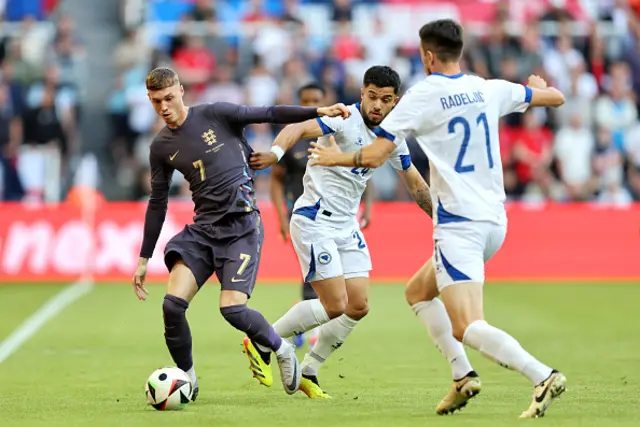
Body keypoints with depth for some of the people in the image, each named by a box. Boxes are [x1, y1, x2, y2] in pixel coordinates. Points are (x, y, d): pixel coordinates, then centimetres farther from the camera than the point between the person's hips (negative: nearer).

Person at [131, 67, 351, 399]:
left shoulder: (215, 115, -4)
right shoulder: (161, 147, 9)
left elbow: (270, 115, -3)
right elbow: (157, 203, 17)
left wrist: (319, 111, -15)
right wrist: (144, 259, 18)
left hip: (241, 226, -4)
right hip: (202, 229, 4)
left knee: (232, 308, -17)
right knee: (173, 304, -14)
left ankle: (282, 350, 12)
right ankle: (187, 379, 6)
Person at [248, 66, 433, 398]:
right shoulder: (345, 119, -16)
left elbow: (415, 184, 19)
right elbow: (299, 129, -33)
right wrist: (275, 153, -52)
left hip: (347, 226, 8)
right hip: (314, 219, -8)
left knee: (358, 307, 3)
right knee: (335, 306, -12)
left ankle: (307, 371, 19)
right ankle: (261, 343, 6)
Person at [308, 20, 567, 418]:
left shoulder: (422, 96, -8)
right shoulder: (490, 90, 6)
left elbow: (376, 155, -9)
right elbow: (555, 97, 18)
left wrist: (337, 158, 10)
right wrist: (540, 84, 42)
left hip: (459, 226, -7)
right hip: (495, 221, 7)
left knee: (467, 327, -14)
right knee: (418, 292, 24)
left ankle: (543, 375, -32)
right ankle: (463, 375, 13)